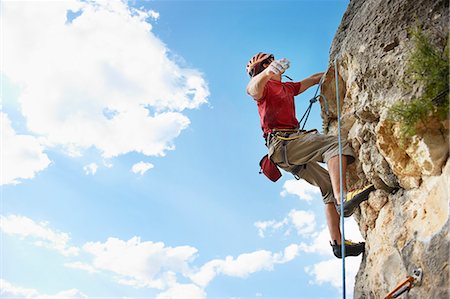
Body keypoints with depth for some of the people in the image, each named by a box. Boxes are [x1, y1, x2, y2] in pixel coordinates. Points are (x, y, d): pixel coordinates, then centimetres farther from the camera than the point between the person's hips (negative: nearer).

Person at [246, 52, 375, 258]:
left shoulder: (287, 87, 32)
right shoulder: (264, 86, 3)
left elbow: (314, 79, 43)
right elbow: (251, 90, -23)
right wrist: (267, 73, -44)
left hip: (290, 147, 9)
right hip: (282, 143, -9)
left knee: (329, 187, 4)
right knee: (336, 144, -24)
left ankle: (338, 243, 0)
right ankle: (342, 196, -40)